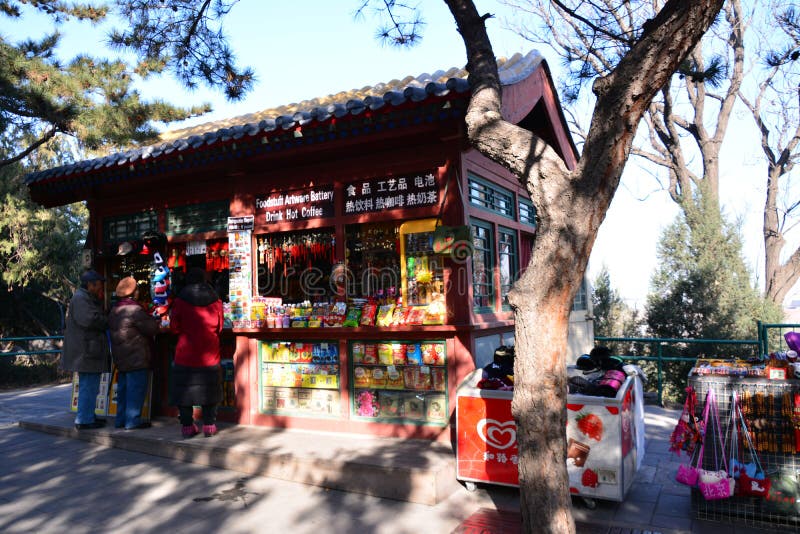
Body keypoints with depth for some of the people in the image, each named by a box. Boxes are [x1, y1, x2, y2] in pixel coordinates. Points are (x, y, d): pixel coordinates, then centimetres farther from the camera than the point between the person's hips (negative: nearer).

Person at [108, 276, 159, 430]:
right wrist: (154, 320, 6)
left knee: (123, 388, 15)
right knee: (136, 389, -3)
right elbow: (151, 328, -17)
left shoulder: (114, 311, 12)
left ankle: (121, 419, 21)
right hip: (136, 358, -9)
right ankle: (133, 420, -1)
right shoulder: (135, 310, -17)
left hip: (120, 358, 9)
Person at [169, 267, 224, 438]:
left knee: (184, 389, 9)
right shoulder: (215, 301, 0)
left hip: (185, 354, -1)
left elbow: (174, 327, -1)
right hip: (209, 354, 2)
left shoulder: (180, 300, -5)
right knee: (209, 390, 10)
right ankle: (209, 425, 12)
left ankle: (187, 425, 12)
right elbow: (219, 327, 7)